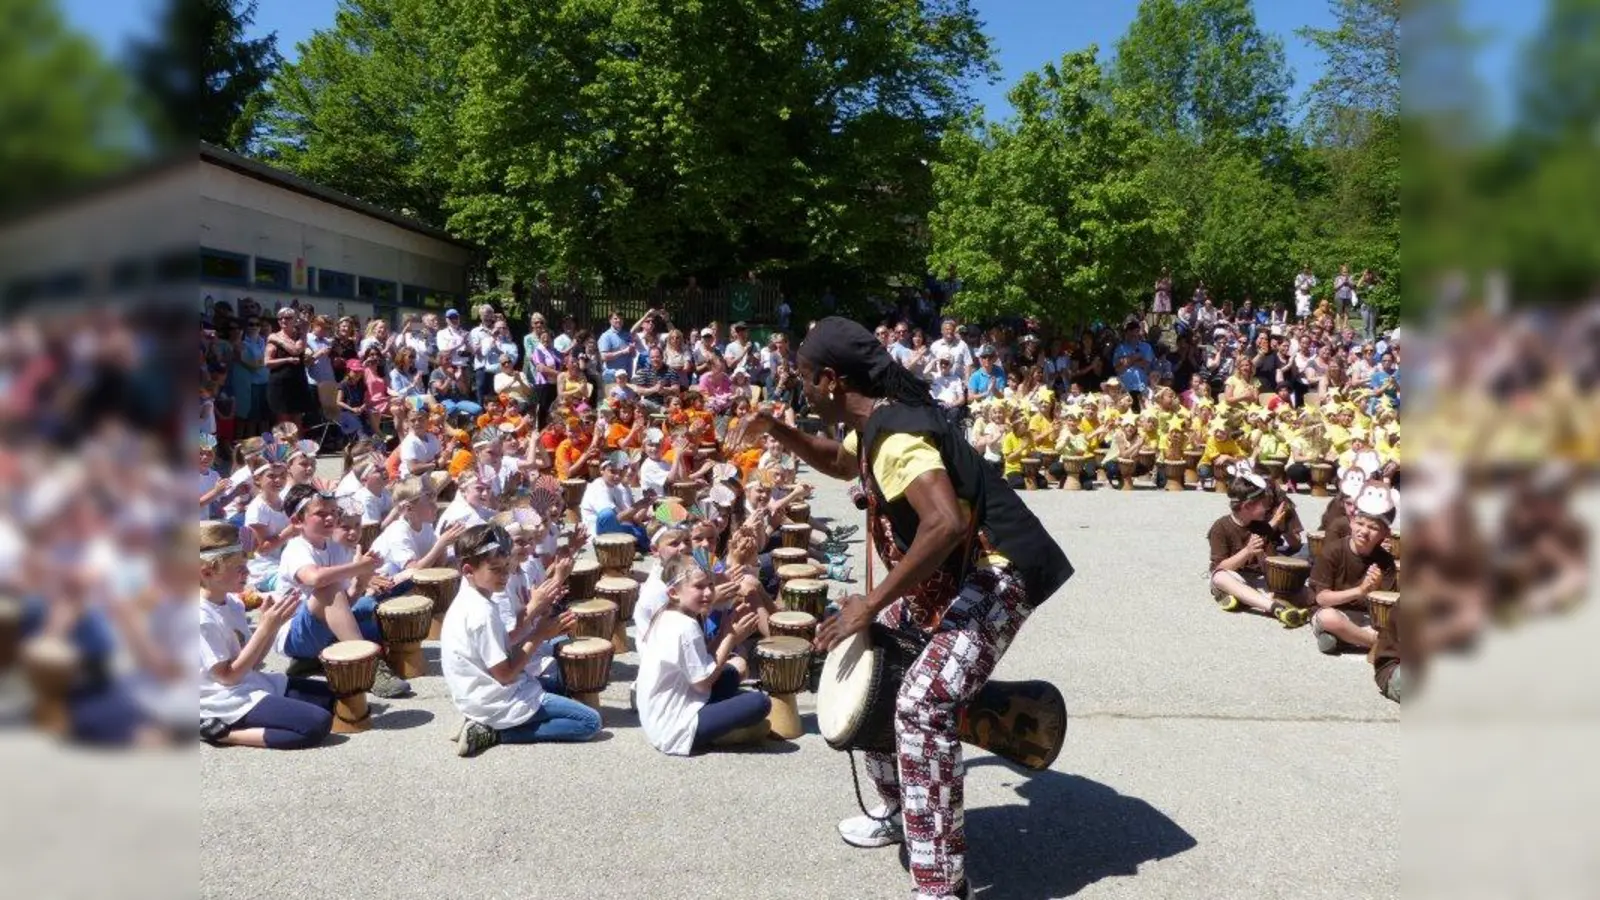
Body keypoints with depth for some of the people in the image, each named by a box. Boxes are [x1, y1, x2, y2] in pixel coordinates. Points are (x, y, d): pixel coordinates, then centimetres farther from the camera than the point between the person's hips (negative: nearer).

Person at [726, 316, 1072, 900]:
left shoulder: (896, 435, -26)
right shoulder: (879, 421, 6)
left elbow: (946, 525, -39)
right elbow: (841, 463, 29)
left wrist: (872, 603, -31)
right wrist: (777, 432, 12)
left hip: (996, 574, -11)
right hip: (946, 575, 11)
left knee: (922, 703, -26)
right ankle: (898, 812, 35)